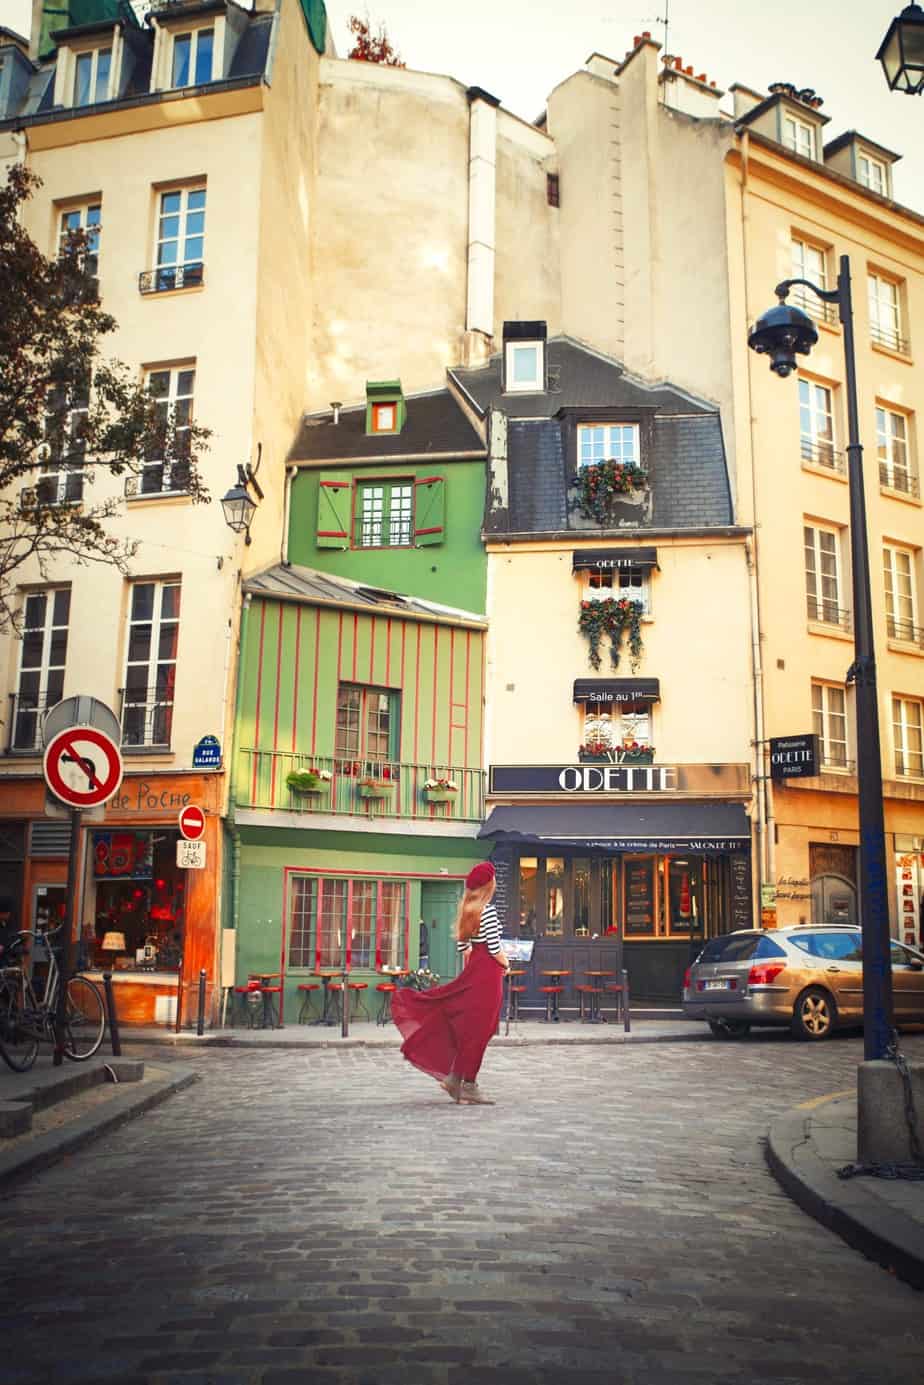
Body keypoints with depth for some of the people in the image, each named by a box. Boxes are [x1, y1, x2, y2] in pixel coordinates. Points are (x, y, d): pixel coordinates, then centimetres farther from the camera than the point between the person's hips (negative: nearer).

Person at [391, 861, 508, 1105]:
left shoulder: (467, 910, 12)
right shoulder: (488, 910, -14)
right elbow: (495, 949, -15)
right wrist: (505, 964, 2)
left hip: (472, 970, 8)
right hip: (488, 972, -8)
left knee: (466, 1026, 15)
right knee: (479, 1029, -2)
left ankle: (453, 1077, 16)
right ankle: (469, 1087, 4)